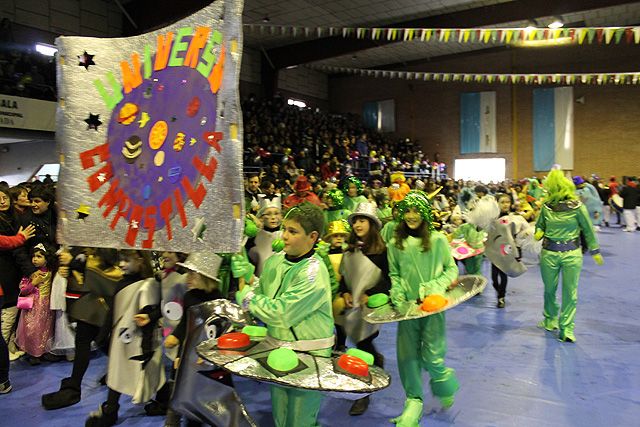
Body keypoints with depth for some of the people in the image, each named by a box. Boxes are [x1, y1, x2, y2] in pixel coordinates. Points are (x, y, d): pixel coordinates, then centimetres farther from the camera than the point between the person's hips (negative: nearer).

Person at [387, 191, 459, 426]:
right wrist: (398, 296, -6)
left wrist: (435, 286, -12)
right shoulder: (395, 244, 1)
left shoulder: (438, 240, -5)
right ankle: (414, 400, 25)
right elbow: (394, 275, 9)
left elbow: (452, 270, 3)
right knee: (407, 355, 6)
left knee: (431, 357, -1)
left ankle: (446, 383, 32)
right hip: (408, 307, 3)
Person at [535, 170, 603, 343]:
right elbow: (539, 225, 13)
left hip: (571, 254, -3)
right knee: (549, 289, 14)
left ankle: (566, 328, 11)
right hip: (549, 253, 3)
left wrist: (595, 251, 5)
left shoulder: (576, 206, -10)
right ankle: (550, 320, 35)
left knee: (570, 293, 2)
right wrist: (538, 233, -10)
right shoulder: (546, 206, -2)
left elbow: (588, 229, 0)